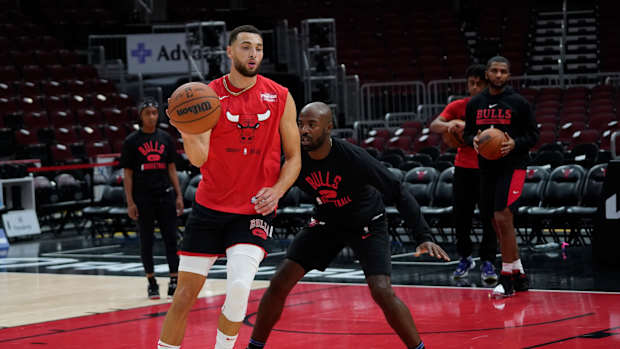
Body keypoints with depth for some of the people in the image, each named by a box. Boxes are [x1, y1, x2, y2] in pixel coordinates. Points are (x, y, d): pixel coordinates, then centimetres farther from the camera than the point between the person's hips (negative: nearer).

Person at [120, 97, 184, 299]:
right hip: (143, 197, -2)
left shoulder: (165, 139, 8)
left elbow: (171, 169, 12)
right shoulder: (132, 142, 0)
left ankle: (174, 281, 1)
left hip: (165, 194, 2)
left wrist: (178, 195, 5)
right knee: (146, 240, 5)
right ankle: (151, 282, 13)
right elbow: (127, 174, 0)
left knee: (171, 238, -2)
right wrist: (130, 202, -6)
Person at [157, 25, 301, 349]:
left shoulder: (280, 98, 0)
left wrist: (277, 190, -13)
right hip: (210, 207, 1)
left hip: (254, 210, -1)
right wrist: (186, 131, -34)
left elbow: (294, 157, 6)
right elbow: (199, 158, -13)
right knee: (185, 294, 2)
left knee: (239, 286, -21)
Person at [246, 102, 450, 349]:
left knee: (382, 292, -22)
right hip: (326, 223, 4)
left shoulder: (353, 158, -31)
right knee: (279, 284, -5)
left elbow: (398, 193, -25)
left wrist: (424, 237, -32)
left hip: (367, 224, -4)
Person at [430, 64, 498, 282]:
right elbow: (434, 125, -6)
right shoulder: (458, 107, 3)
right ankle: (465, 258, 21)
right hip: (463, 168, 2)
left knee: (489, 217, -4)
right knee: (461, 216, 5)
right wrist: (448, 125, -29)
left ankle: (488, 262, 2)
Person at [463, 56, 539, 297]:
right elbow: (467, 133, 16)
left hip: (512, 166, -6)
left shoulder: (519, 103, -3)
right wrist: (474, 140, -7)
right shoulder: (475, 103, 9)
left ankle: (507, 277, -11)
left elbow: (533, 135, 0)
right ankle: (519, 275, 21)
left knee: (503, 217, -17)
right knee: (498, 223, 9)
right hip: (486, 167, 6)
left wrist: (515, 144, -18)